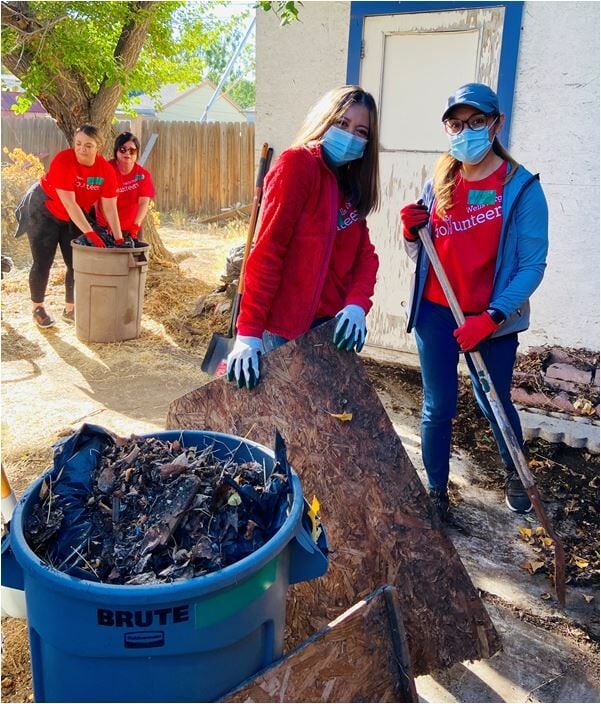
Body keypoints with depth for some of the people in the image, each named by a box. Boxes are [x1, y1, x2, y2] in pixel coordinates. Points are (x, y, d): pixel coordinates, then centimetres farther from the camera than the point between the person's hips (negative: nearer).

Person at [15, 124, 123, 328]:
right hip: (43, 211, -4)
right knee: (43, 263, -2)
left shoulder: (106, 170, -17)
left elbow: (110, 208, -16)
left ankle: (69, 309, 18)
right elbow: (69, 203, -33)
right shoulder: (63, 161, -29)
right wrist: (90, 233, -36)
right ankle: (38, 308, 17)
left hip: (74, 217, 5)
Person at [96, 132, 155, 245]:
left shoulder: (143, 175, -5)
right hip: (105, 227, -2)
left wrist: (135, 225, -31)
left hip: (132, 228, 2)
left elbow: (144, 202, -16)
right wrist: (112, 226, -33)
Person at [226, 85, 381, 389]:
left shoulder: (351, 185, 12)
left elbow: (365, 254, 5)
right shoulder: (298, 163, -11)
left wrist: (357, 304, -15)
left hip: (330, 325, 8)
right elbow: (267, 249, -19)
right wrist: (248, 333, -24)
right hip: (287, 329, -8)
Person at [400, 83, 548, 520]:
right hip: (435, 312, 3)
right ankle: (436, 492, 27)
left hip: (492, 318, -2)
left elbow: (532, 265, -13)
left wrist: (491, 318, -21)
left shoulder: (521, 188, -10)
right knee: (438, 406, 9)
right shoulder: (439, 183, 2)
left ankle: (515, 473, 43)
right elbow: (420, 254, 9)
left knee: (494, 402, 14)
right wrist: (411, 233, -13)